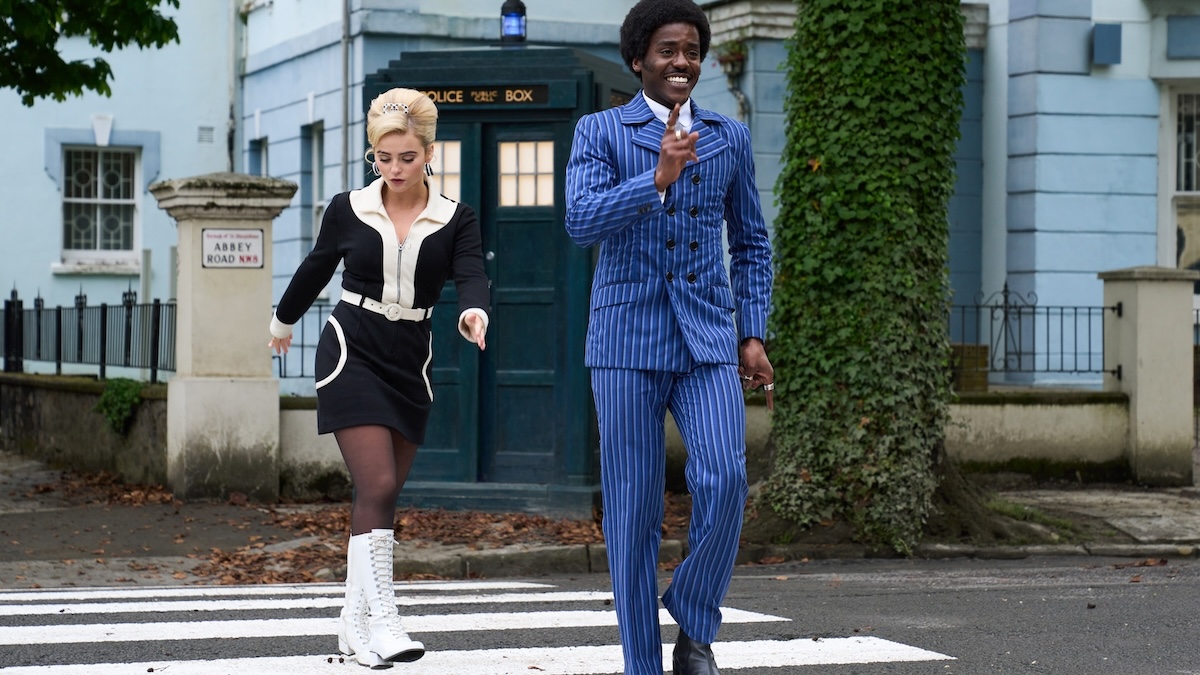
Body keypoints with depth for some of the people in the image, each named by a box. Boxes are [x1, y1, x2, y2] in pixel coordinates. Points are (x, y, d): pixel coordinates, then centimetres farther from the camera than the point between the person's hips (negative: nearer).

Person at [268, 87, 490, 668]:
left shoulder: (455, 221, 0)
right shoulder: (348, 210, 0)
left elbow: (471, 276, -15)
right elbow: (316, 270, 15)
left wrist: (472, 314, -38)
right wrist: (283, 322, 29)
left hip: (410, 363, 2)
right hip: (351, 353, -2)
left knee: (381, 496, 5)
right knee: (378, 486, -16)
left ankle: (354, 623, 14)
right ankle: (382, 620, -18)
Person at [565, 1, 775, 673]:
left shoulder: (730, 137, 12)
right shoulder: (599, 131, 4)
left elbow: (751, 243, 17)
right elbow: (583, 221, -12)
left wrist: (754, 335, 7)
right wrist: (657, 179, -25)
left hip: (707, 340, 2)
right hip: (627, 340, -2)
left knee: (724, 480, -18)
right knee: (633, 509, 0)